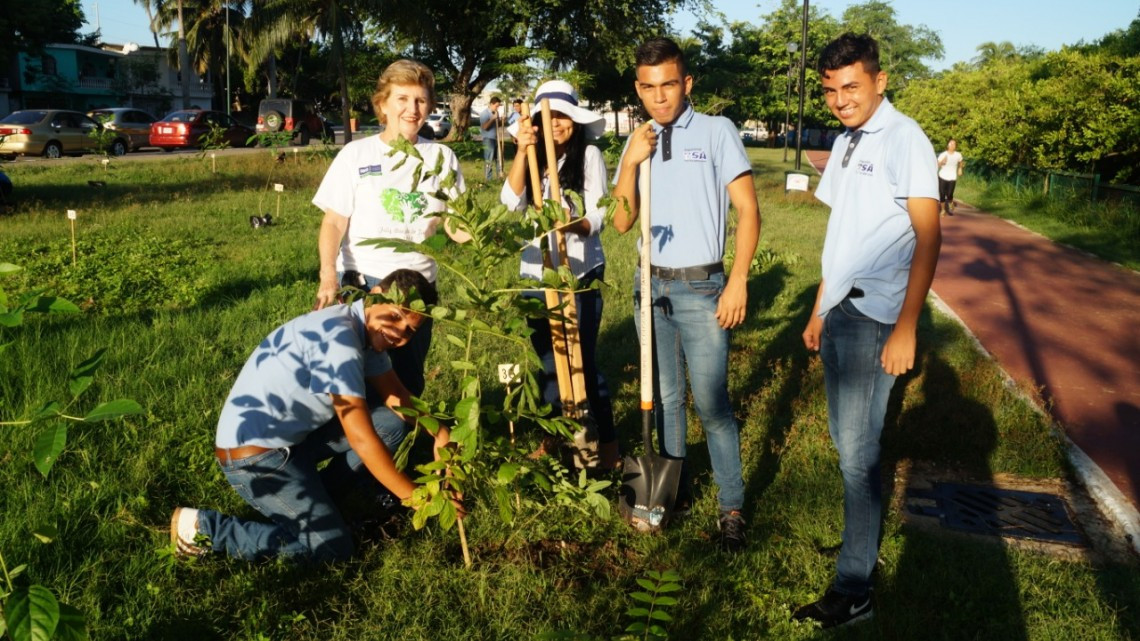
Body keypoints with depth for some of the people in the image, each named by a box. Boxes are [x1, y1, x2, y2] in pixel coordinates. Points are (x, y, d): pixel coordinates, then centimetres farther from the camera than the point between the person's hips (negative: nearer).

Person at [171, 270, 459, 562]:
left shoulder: (367, 330, 2)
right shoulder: (337, 337, -27)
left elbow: (396, 395, 11)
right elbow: (361, 438, -28)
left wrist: (438, 432, -7)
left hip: (291, 436, 9)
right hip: (253, 453, -9)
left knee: (392, 422, 3)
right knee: (333, 547, -8)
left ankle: (312, 500, 10)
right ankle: (203, 527, -1)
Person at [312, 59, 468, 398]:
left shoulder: (442, 157, 4)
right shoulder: (356, 154, -3)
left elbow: (455, 225, 3)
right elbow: (334, 222, -4)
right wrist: (328, 276, -19)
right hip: (362, 284, -2)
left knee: (409, 381, 13)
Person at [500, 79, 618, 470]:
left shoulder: (590, 156, -6)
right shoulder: (530, 160, 5)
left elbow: (598, 217, -12)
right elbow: (510, 203, -13)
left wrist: (575, 224, -33)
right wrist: (522, 151, -22)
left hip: (580, 276, -4)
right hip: (535, 277, 4)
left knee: (583, 363, -1)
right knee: (547, 364, 13)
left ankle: (607, 443, 16)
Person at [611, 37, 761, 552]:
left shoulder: (716, 131, -5)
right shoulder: (638, 142, 9)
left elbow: (748, 211, -7)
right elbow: (622, 222, 4)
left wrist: (738, 282, -14)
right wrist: (631, 161, -8)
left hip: (701, 288, -5)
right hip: (652, 285, 5)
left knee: (711, 404, -4)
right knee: (665, 397, 14)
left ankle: (731, 507, 9)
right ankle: (674, 490, 28)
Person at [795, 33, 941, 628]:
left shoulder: (904, 139, -10)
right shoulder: (844, 143, 13)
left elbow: (927, 237, -15)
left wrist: (906, 328, -20)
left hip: (874, 317, -8)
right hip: (838, 311, 8)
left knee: (857, 450, -5)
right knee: (846, 439, 16)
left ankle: (853, 589, 4)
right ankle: (863, 538, 33)